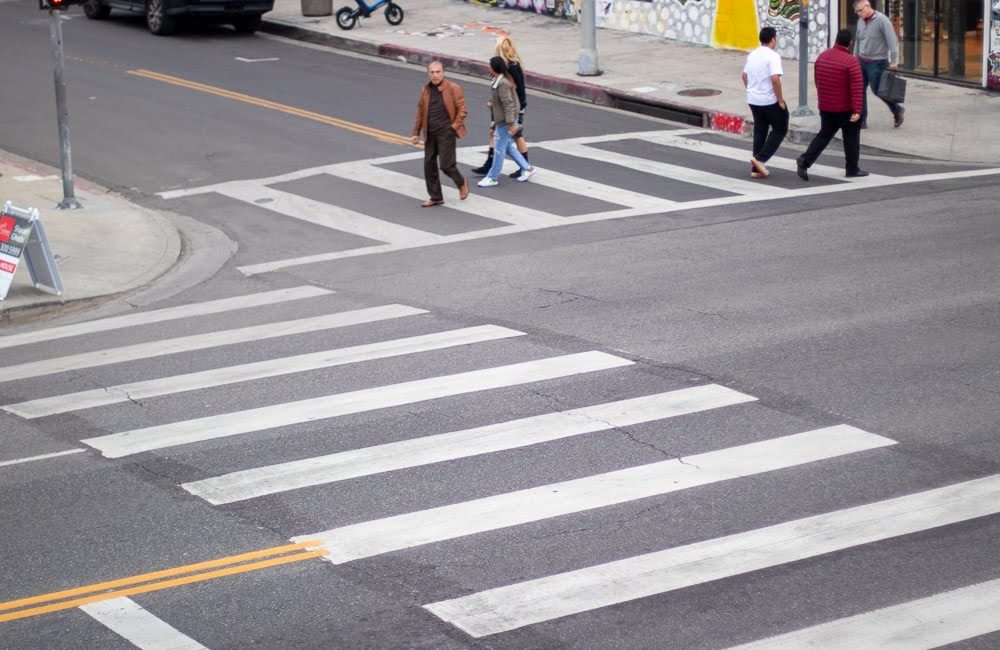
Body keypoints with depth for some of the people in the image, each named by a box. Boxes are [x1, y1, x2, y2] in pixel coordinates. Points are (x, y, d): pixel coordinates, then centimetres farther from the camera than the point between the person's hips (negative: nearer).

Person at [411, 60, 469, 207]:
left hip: (446, 133, -5)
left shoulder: (453, 89, -7)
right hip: (430, 133, 5)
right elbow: (420, 112, 13)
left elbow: (462, 110, -4)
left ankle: (461, 183, 23)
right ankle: (435, 197, 16)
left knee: (446, 165, -7)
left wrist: (454, 127, -10)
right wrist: (416, 132, 11)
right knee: (429, 165, 5)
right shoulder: (426, 90, 8)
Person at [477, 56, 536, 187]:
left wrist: (511, 123, -26)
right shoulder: (498, 80, 7)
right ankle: (527, 168, 25)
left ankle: (493, 178, 9)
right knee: (508, 146, 19)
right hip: (501, 119, 10)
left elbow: (508, 104, -26)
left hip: (505, 121, -10)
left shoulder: (502, 84, -25)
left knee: (499, 149, 0)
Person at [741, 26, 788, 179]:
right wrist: (780, 100, -18)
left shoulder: (752, 55, 9)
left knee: (759, 132, 14)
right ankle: (760, 159, -5)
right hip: (770, 101, -7)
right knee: (780, 129, 8)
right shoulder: (772, 56, -17)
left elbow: (744, 76, 18)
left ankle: (756, 169, 13)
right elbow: (775, 79, -26)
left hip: (753, 100, 7)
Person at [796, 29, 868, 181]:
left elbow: (817, 81, 13)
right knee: (851, 137, 12)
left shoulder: (822, 57, 2)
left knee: (824, 135, 14)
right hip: (845, 109, -5)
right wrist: (857, 111, -21)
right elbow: (857, 88, -21)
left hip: (825, 107, 5)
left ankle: (805, 160, -4)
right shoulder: (851, 62, -17)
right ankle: (853, 169, 18)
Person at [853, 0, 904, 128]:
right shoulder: (860, 21, 6)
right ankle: (861, 121, 8)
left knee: (877, 90, 1)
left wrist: (893, 62, -20)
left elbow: (892, 41, -17)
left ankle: (897, 110, 24)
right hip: (862, 61, 6)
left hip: (877, 62, -6)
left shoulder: (882, 20, -15)